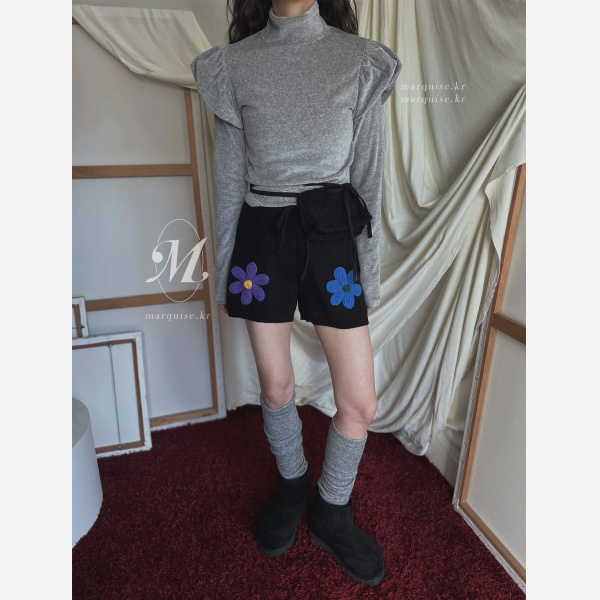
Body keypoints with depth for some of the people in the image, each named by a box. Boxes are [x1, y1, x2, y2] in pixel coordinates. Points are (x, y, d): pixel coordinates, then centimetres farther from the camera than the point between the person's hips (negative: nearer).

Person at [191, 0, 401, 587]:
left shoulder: (361, 61, 3)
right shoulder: (233, 64, 4)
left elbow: (368, 178, 2)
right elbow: (228, 179, 5)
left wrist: (370, 276, 2)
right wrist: (223, 273, 7)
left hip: (330, 239, 0)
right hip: (261, 240, 1)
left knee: (360, 402, 1)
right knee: (276, 388, 12)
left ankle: (331, 512, 31)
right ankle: (292, 484, 43)